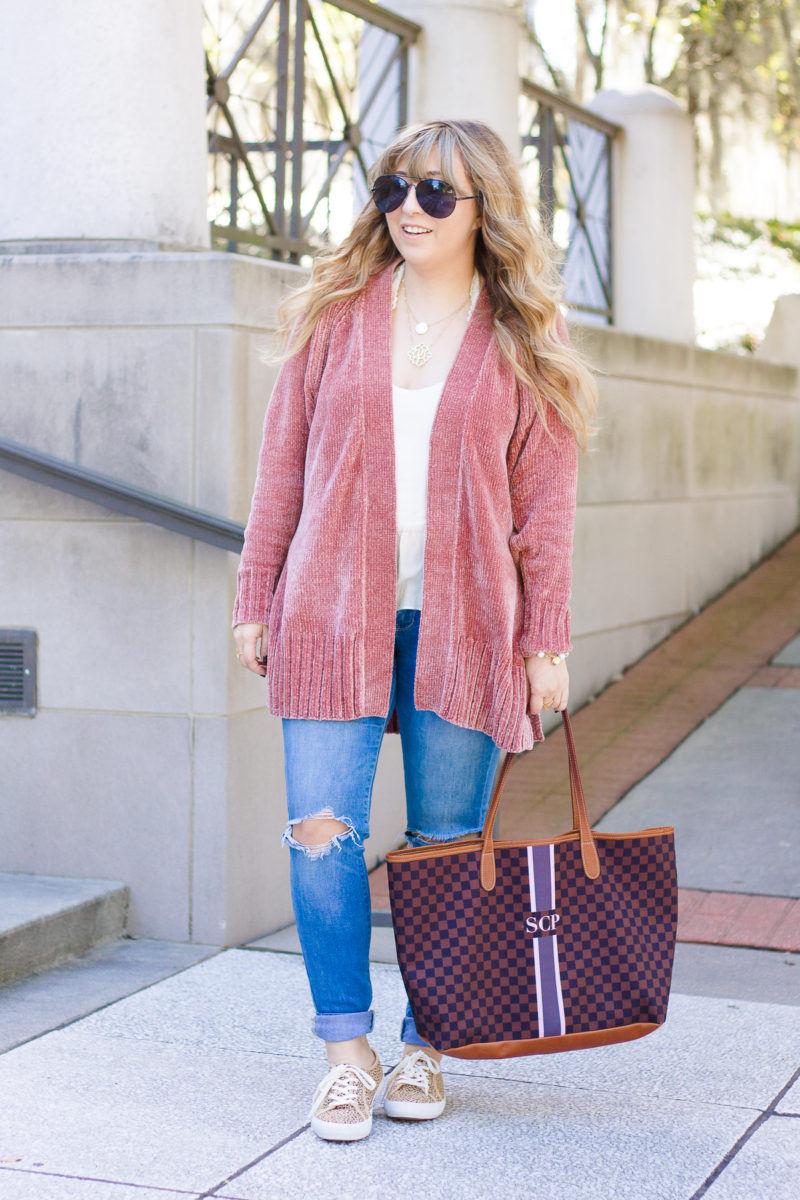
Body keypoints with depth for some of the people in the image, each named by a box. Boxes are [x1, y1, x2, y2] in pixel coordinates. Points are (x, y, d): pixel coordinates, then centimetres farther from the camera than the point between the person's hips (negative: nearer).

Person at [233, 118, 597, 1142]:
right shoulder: (335, 315, 7)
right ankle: (346, 1051, 8)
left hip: (462, 622, 0)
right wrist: (255, 599, 5)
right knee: (324, 835, -4)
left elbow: (545, 505, 4)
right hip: (333, 613, 1)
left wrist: (548, 642, 0)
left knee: (449, 846, 6)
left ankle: (424, 1048, 20)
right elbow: (283, 462, 9)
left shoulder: (523, 347, 5)